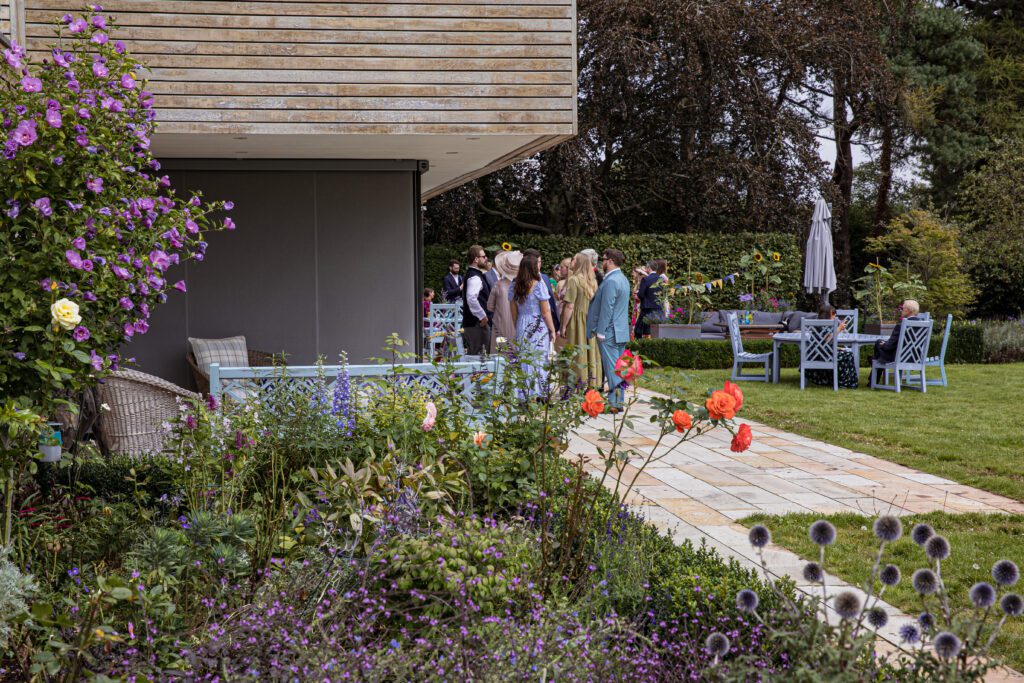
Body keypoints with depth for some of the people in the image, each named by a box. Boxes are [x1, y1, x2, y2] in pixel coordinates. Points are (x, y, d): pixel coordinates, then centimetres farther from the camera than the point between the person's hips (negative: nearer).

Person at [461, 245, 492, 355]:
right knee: (478, 357, -8)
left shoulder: (473, 274, 17)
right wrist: (482, 316, -22)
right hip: (477, 323, -10)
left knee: (472, 355, 14)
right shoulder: (475, 277, -16)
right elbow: (471, 298, -30)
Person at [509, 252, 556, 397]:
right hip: (539, 328, -5)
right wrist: (552, 330, 0)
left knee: (524, 362, 9)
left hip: (522, 327, 5)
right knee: (539, 361, 1)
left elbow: (514, 312, 9)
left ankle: (524, 395, 11)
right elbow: (545, 312, -9)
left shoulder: (515, 286, 3)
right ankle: (538, 395, 4)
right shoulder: (538, 285, -12)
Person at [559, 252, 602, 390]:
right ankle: (592, 383, 13)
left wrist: (563, 327, -12)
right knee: (590, 352, 9)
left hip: (576, 322, -7)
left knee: (576, 353, -1)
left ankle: (577, 385, 0)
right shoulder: (592, 281, 8)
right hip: (591, 321, 7)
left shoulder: (574, 280, -12)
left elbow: (570, 306, -16)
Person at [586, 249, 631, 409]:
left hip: (609, 332, -10)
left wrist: (600, 331, -16)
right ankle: (619, 401, 17)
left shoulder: (610, 281, -18)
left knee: (612, 369, -6)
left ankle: (615, 403, -5)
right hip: (621, 332, 10)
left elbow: (606, 309, -20)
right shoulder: (622, 279, 14)